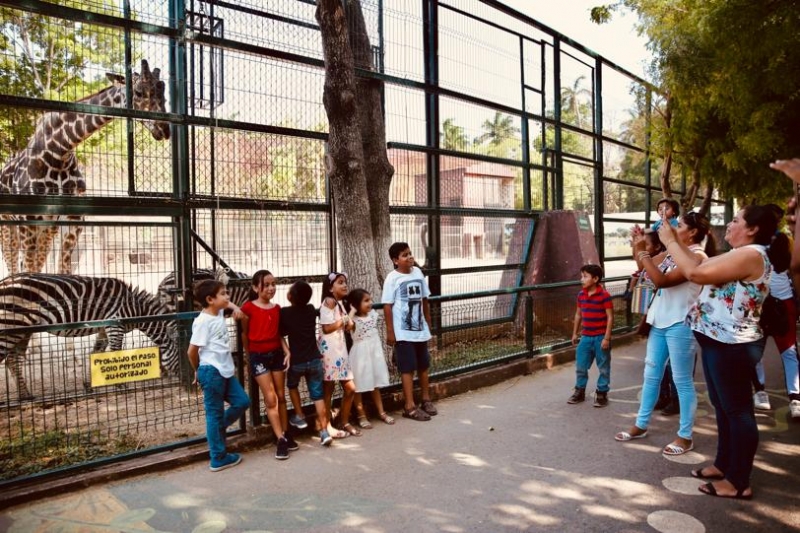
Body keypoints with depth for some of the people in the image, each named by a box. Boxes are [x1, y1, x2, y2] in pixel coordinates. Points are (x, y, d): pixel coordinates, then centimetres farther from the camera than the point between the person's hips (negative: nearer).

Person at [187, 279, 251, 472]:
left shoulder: (219, 313, 8)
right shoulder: (203, 321, -17)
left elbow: (225, 303, 34)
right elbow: (192, 351, -14)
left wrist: (234, 307, 11)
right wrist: (199, 371, 2)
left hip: (226, 371, 9)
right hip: (211, 372, -9)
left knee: (242, 401, 11)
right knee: (215, 413, 0)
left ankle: (217, 430, 30)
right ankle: (218, 459, 11)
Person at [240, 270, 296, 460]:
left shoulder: (277, 308, 4)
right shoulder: (249, 308, -10)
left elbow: (279, 333, 10)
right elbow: (244, 334, 0)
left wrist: (287, 351, -3)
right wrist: (248, 355, 7)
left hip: (277, 354, 4)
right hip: (258, 356, -4)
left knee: (281, 396, 10)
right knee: (270, 399, -4)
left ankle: (286, 435, 21)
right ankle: (281, 440, 1)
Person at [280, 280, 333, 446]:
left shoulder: (285, 312, -10)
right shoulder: (311, 309, 2)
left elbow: (282, 333, -1)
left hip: (297, 361, -2)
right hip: (314, 360, 3)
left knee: (292, 385, 27)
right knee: (318, 395, 5)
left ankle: (299, 417, 26)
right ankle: (324, 431, -1)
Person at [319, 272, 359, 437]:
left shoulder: (340, 303, 16)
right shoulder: (329, 301, -11)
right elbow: (327, 328, -19)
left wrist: (348, 322, -1)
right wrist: (343, 321, -7)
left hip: (341, 349, 9)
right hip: (329, 349, -9)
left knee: (350, 388, 11)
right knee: (328, 390, 1)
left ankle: (345, 423, 24)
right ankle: (327, 425, 11)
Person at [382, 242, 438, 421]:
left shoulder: (418, 272, 4)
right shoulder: (392, 278, -12)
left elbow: (424, 300, 11)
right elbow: (387, 306, -12)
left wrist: (428, 323, 12)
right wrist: (390, 332, -14)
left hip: (420, 329, 6)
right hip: (403, 332, -6)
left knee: (423, 366, 16)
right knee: (408, 368, 0)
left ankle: (426, 399, 31)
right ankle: (410, 406, 8)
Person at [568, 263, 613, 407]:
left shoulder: (604, 295, -14)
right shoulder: (581, 295, 4)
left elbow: (610, 317, -13)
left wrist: (607, 338, -16)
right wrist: (575, 333, 16)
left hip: (600, 337, -5)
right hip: (586, 337, 6)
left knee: (603, 367, 7)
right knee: (580, 365, 10)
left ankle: (602, 393, 19)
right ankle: (580, 391, 24)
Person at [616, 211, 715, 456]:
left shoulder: (697, 256, -14)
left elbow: (662, 280, -23)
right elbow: (652, 274, 15)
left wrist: (642, 252, -14)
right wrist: (641, 249, 7)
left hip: (680, 325, -9)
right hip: (660, 321, 9)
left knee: (682, 381, 1)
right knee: (651, 375, 14)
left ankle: (685, 436, 12)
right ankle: (641, 425, 25)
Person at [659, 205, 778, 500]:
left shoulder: (750, 255, -20)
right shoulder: (741, 255, 15)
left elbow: (695, 273, -26)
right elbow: (702, 265, 17)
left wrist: (669, 241, -15)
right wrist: (676, 241, 10)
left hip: (732, 346, -11)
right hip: (720, 342, 11)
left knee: (737, 410, -1)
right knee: (723, 406, 19)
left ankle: (739, 482, 9)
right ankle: (725, 464, 32)